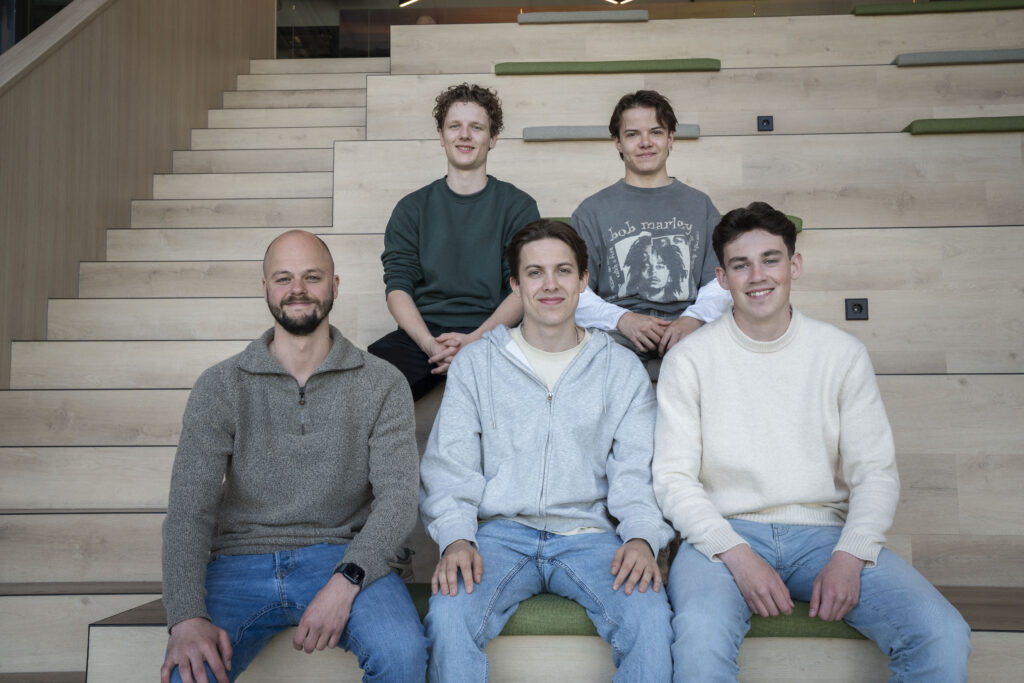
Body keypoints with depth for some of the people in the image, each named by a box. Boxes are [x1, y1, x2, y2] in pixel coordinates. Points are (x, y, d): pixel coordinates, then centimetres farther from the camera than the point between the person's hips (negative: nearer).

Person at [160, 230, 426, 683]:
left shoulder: (381, 385, 4)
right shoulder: (220, 386, 5)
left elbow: (398, 496, -5)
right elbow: (189, 506, -3)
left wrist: (345, 581, -23)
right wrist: (187, 616, -19)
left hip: (341, 557, 0)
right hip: (240, 563, 0)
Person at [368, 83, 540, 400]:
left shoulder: (518, 206, 11)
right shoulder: (412, 208, 15)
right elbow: (397, 286, 5)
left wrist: (473, 341, -17)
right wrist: (431, 344, -15)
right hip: (420, 335, 2)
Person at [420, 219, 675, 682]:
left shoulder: (622, 369, 12)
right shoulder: (476, 362, 11)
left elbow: (636, 471, 6)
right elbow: (449, 466, 5)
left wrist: (643, 537, -14)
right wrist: (456, 538, -13)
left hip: (588, 534, 1)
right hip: (501, 531, 0)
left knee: (650, 620, -28)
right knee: (448, 617, -30)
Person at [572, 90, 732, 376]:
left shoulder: (699, 205, 20)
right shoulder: (592, 210, 15)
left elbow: (721, 281, 10)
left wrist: (693, 319, -12)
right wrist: (622, 319, -12)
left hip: (687, 341, 1)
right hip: (616, 342, -1)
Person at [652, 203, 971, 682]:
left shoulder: (842, 354, 7)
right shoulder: (689, 359, 1)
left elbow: (876, 471, 5)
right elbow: (674, 478, -3)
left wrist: (848, 557, -12)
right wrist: (738, 555, -17)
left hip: (822, 531, 3)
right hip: (726, 534, -2)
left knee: (943, 637, -20)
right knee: (700, 638, -35)